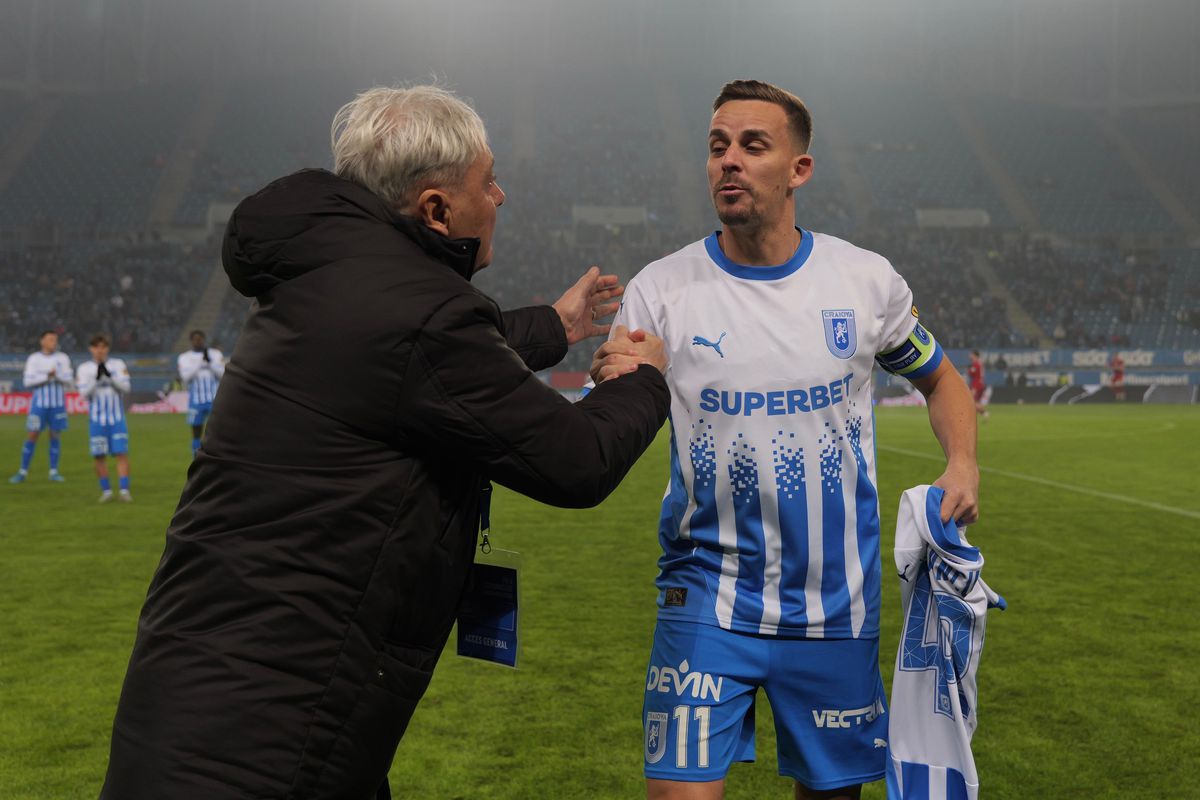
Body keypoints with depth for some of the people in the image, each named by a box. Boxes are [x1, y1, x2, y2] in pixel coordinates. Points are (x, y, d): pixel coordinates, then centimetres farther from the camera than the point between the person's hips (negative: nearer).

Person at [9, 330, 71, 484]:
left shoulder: (63, 358, 6)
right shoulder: (33, 359, 2)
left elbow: (68, 380, 1)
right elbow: (27, 381, -5)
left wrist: (57, 376, -18)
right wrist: (46, 376, -15)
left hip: (58, 403, 1)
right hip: (39, 402, -1)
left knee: (55, 435, 3)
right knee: (32, 435, -2)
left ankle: (54, 472, 9)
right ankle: (23, 472, 4)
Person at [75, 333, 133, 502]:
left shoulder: (118, 365, 4)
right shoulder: (84, 368, 3)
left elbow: (126, 387, -6)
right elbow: (84, 392, -7)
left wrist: (109, 375, -19)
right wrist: (97, 378, -21)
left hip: (117, 418, 0)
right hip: (96, 419, 0)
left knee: (122, 454, -7)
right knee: (99, 457, 2)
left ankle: (124, 490, -6)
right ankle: (106, 491, 14)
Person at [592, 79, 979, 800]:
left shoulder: (868, 280, -2)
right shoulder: (660, 290, -8)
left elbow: (940, 377, 15)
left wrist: (963, 464, -4)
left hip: (837, 605, 2)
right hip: (708, 597, -2)